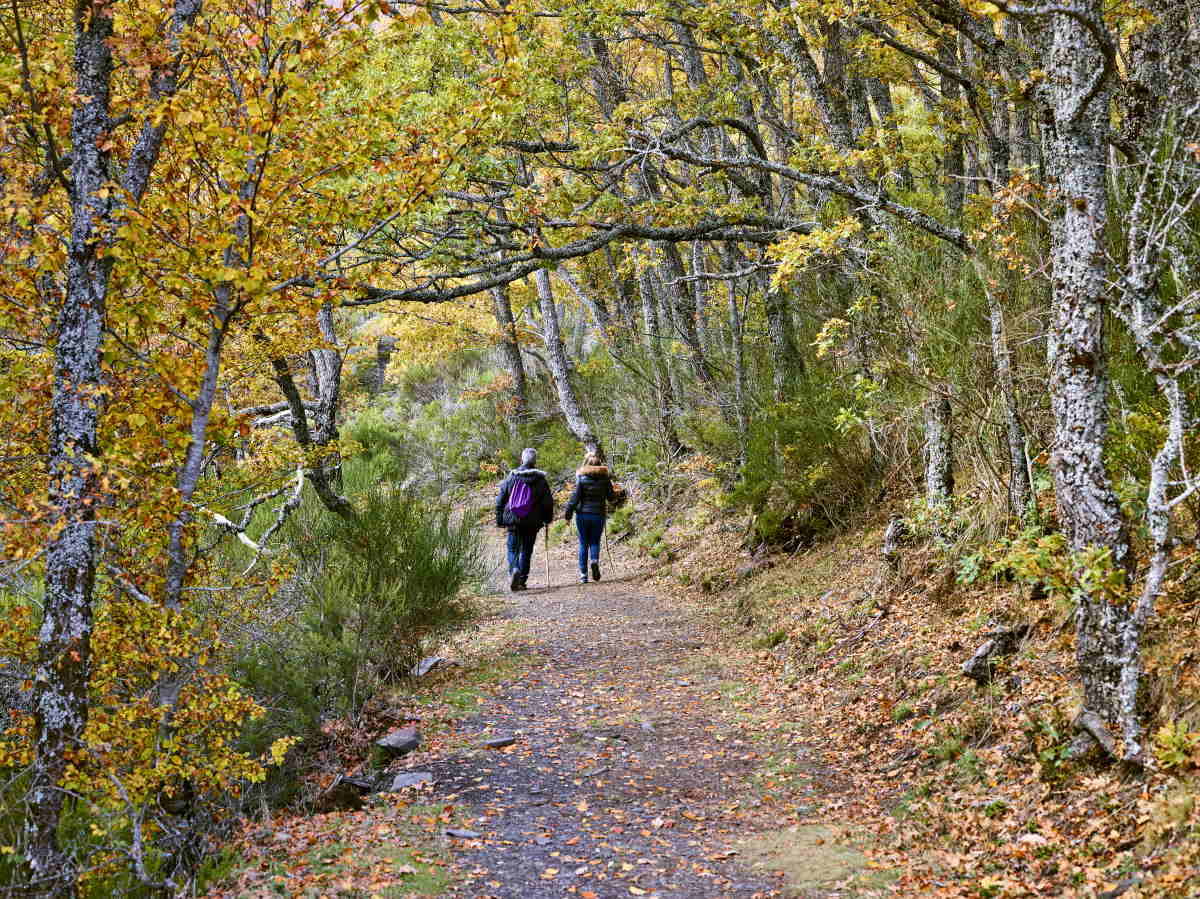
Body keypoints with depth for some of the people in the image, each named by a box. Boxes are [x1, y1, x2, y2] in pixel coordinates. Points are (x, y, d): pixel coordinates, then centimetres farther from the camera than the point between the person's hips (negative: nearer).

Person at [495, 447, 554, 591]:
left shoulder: (511, 476, 2)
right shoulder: (540, 479, -1)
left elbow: (500, 500, 5)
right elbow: (548, 501, 1)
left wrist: (499, 519, 11)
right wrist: (548, 519, 13)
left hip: (513, 520, 0)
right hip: (532, 522, 0)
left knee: (513, 548, 6)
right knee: (526, 551, 9)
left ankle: (514, 570, -21)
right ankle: (522, 580, 9)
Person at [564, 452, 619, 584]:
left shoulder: (581, 478, -7)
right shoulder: (605, 478, -1)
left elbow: (575, 497, -10)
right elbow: (611, 497, 2)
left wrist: (568, 513, -4)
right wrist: (617, 496, 25)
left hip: (583, 515, -1)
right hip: (599, 515, 1)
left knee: (583, 544, 8)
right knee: (595, 542, 13)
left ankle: (583, 574, 6)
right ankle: (595, 560, -18)